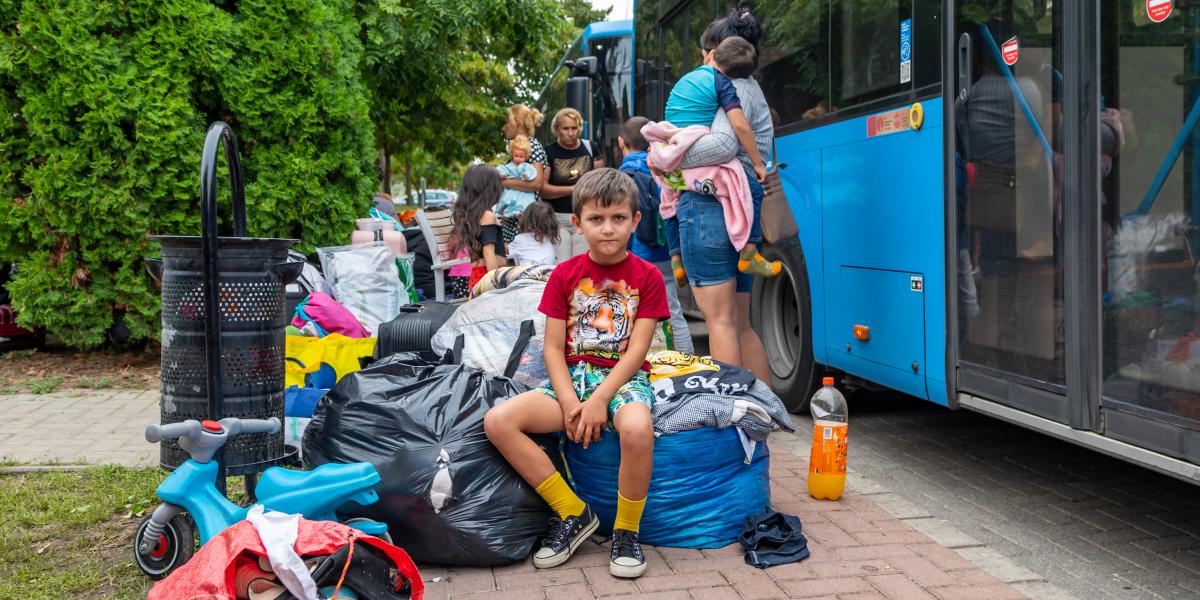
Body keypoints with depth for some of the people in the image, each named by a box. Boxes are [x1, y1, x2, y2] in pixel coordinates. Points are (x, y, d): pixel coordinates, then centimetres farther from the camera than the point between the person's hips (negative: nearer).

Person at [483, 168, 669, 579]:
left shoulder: (647, 277, -1)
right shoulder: (564, 275, 5)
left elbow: (637, 349, -8)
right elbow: (553, 347, 1)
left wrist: (599, 399, -20)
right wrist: (569, 401, -15)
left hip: (624, 377, -3)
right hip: (572, 376, 3)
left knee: (637, 429, -39)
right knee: (497, 421, -21)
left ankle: (626, 532, -14)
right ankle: (573, 514, -9)